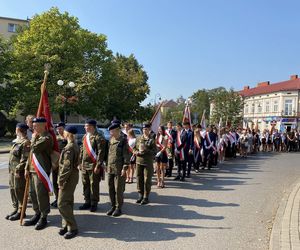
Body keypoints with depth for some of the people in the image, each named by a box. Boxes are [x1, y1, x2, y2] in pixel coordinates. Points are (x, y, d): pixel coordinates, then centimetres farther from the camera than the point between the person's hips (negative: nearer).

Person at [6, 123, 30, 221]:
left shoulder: (26, 142, -15)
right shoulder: (17, 141, 15)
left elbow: (24, 159, -21)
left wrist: (18, 169, -20)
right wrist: (11, 169, 15)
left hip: (19, 172, -10)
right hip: (12, 171, 10)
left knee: (19, 191, -1)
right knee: (13, 190, 16)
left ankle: (21, 211, 11)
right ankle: (16, 209, 28)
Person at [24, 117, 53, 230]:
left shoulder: (47, 138, -14)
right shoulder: (37, 136, 16)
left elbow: (34, 148, -24)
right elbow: (31, 153, 19)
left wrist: (34, 138, -6)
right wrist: (27, 168, 14)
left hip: (41, 171, -9)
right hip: (33, 170, 9)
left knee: (41, 195, -2)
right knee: (33, 194, 15)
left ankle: (43, 218, 10)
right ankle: (37, 214, 29)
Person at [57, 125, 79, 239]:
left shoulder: (69, 148, -21)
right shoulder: (75, 146, 10)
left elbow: (67, 166, -24)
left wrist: (61, 180, -17)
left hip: (69, 178, -10)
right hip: (73, 176, 10)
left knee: (62, 203, -5)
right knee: (68, 202, 15)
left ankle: (73, 228, 1)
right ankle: (66, 225, 24)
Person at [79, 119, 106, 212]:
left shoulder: (98, 137, -11)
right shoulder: (85, 137, 13)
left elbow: (101, 153, -16)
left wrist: (98, 166, -18)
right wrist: (80, 163, 14)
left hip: (93, 166, -7)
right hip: (84, 165, 7)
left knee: (94, 185, 2)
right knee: (85, 184, 13)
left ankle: (94, 203, 15)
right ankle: (87, 202, 26)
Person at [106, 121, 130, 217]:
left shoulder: (123, 140, -8)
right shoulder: (110, 140, 11)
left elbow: (126, 156, -10)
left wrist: (125, 168, -14)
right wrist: (107, 165, 15)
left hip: (119, 169, -6)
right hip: (110, 169, 6)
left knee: (118, 189, 1)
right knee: (110, 189, 10)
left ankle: (118, 208, 14)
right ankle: (113, 206, 23)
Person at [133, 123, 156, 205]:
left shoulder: (152, 140, -4)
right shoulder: (138, 138, 8)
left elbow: (154, 152, -9)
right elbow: (134, 149, 13)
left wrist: (146, 150, -21)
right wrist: (137, 152, -8)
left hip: (148, 163, -4)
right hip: (139, 162, 4)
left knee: (147, 180, 0)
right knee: (139, 179, 10)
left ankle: (146, 197, 11)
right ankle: (140, 195, 24)